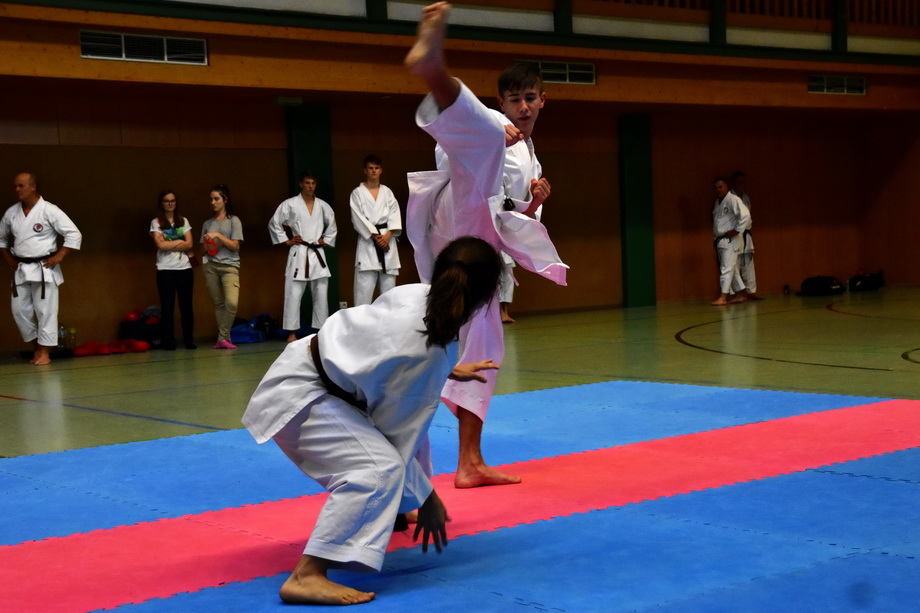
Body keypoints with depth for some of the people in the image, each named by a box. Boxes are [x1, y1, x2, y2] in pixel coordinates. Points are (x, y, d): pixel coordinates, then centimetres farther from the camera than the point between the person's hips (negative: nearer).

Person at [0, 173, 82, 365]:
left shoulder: (49, 210, -11)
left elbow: (74, 235, -11)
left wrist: (58, 257, -14)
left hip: (43, 269, -6)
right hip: (21, 270, 6)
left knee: (45, 310, -4)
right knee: (19, 310, 7)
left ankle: (45, 352, 5)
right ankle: (36, 347, 23)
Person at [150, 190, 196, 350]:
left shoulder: (183, 221, 12)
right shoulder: (156, 223, 3)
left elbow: (190, 244, 0)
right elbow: (160, 245, -10)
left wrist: (169, 244, -8)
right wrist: (180, 242, -4)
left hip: (184, 268, 2)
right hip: (165, 270, -2)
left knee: (186, 306, 2)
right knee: (167, 307, -1)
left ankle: (189, 341, 7)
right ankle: (169, 342, 3)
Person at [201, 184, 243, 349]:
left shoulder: (234, 221, 4)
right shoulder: (207, 224, 15)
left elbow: (234, 245, -2)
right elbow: (204, 249, 18)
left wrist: (218, 235, -11)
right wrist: (207, 247, -4)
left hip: (229, 266, -3)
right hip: (210, 266, 3)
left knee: (232, 302, -21)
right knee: (218, 303, 2)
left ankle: (222, 338, -11)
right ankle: (224, 339, 9)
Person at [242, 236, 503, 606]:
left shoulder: (417, 295, -6)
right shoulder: (431, 354, -28)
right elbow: (399, 433, -18)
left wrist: (449, 372, 29)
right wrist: (426, 498, -6)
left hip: (317, 364, 10)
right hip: (297, 395, -9)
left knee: (411, 428, 22)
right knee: (379, 470, -25)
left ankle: (389, 511, 39)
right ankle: (306, 577, -27)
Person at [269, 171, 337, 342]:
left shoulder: (322, 206, 8)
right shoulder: (290, 205, -2)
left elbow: (332, 226, 23)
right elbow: (274, 224, 3)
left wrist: (326, 241, 13)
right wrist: (286, 241, 0)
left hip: (318, 254, 4)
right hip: (299, 254, -4)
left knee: (321, 294, 6)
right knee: (294, 294, -7)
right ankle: (292, 333, -3)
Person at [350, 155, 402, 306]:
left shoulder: (387, 192, 13)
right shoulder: (357, 193, 3)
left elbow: (394, 214, 4)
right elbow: (359, 219, -6)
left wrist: (388, 235, -12)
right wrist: (376, 236, -13)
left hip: (387, 240, 4)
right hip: (368, 241, -4)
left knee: (388, 285, 6)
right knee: (364, 287, -9)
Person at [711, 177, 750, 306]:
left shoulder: (733, 200, -13)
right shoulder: (718, 202, 15)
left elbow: (745, 215, -24)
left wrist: (736, 231, -20)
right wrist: (716, 239, 15)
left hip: (729, 240, -9)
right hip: (720, 241, 9)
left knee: (726, 269, -10)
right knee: (732, 269, 12)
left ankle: (723, 298, -13)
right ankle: (739, 296, 18)